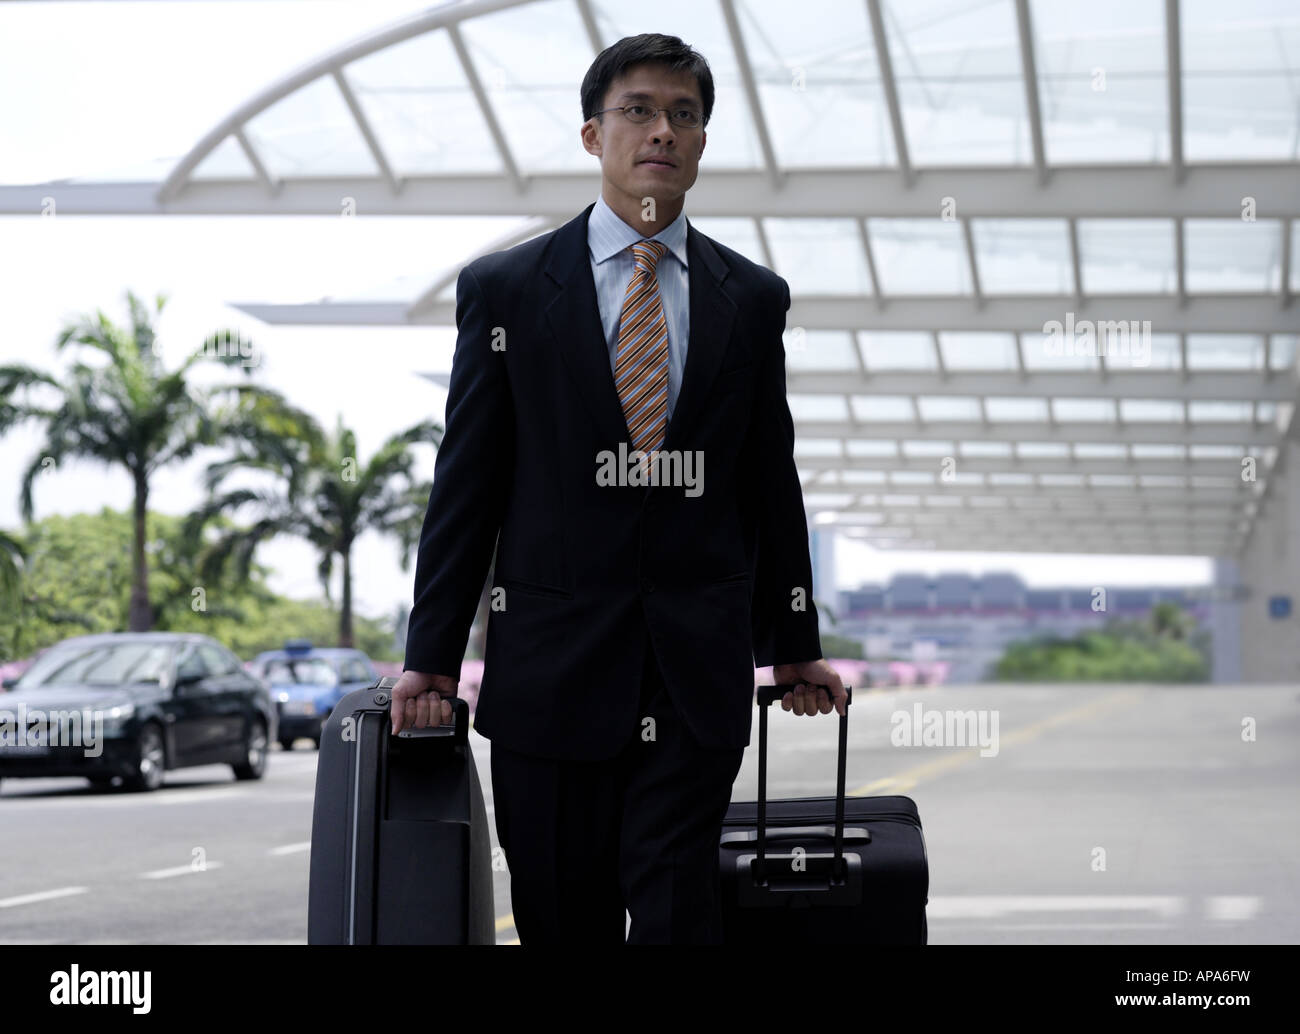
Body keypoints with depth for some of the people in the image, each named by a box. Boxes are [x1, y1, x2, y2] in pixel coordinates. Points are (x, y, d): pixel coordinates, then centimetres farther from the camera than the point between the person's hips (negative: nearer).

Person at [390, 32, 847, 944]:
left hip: (699, 671, 1)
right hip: (550, 663, -1)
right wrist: (432, 653, 0)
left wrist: (794, 648, 16)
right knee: (562, 918, 5)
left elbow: (771, 483, 13)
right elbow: (467, 483, 3)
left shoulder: (752, 299, 9)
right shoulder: (504, 289, 4)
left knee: (678, 912, -4)